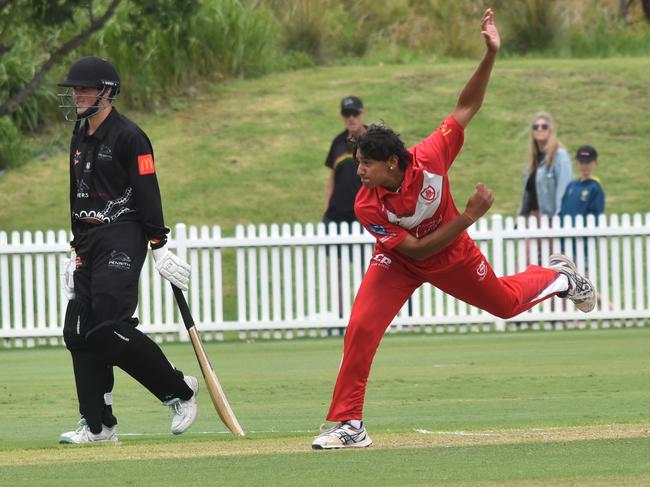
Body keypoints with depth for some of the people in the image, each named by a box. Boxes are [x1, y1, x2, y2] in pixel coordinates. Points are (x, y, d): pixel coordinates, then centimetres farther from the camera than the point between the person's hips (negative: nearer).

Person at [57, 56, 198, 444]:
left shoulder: (129, 137, -8)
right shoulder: (81, 139, 17)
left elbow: (148, 194, -13)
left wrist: (159, 247, -18)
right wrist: (78, 249, 22)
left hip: (123, 240, -9)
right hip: (90, 244, 9)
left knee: (110, 328, -19)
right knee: (79, 333, 1)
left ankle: (179, 390, -3)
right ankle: (98, 425, 5)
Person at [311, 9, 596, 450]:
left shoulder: (430, 159, -32)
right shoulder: (368, 207, -32)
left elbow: (466, 108, -23)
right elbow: (417, 249, -29)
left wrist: (491, 55, -35)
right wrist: (469, 217, -35)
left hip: (454, 256, 1)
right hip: (399, 263, -1)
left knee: (506, 302, 22)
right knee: (361, 328, -20)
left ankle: (557, 275, 55)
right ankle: (349, 425, -13)